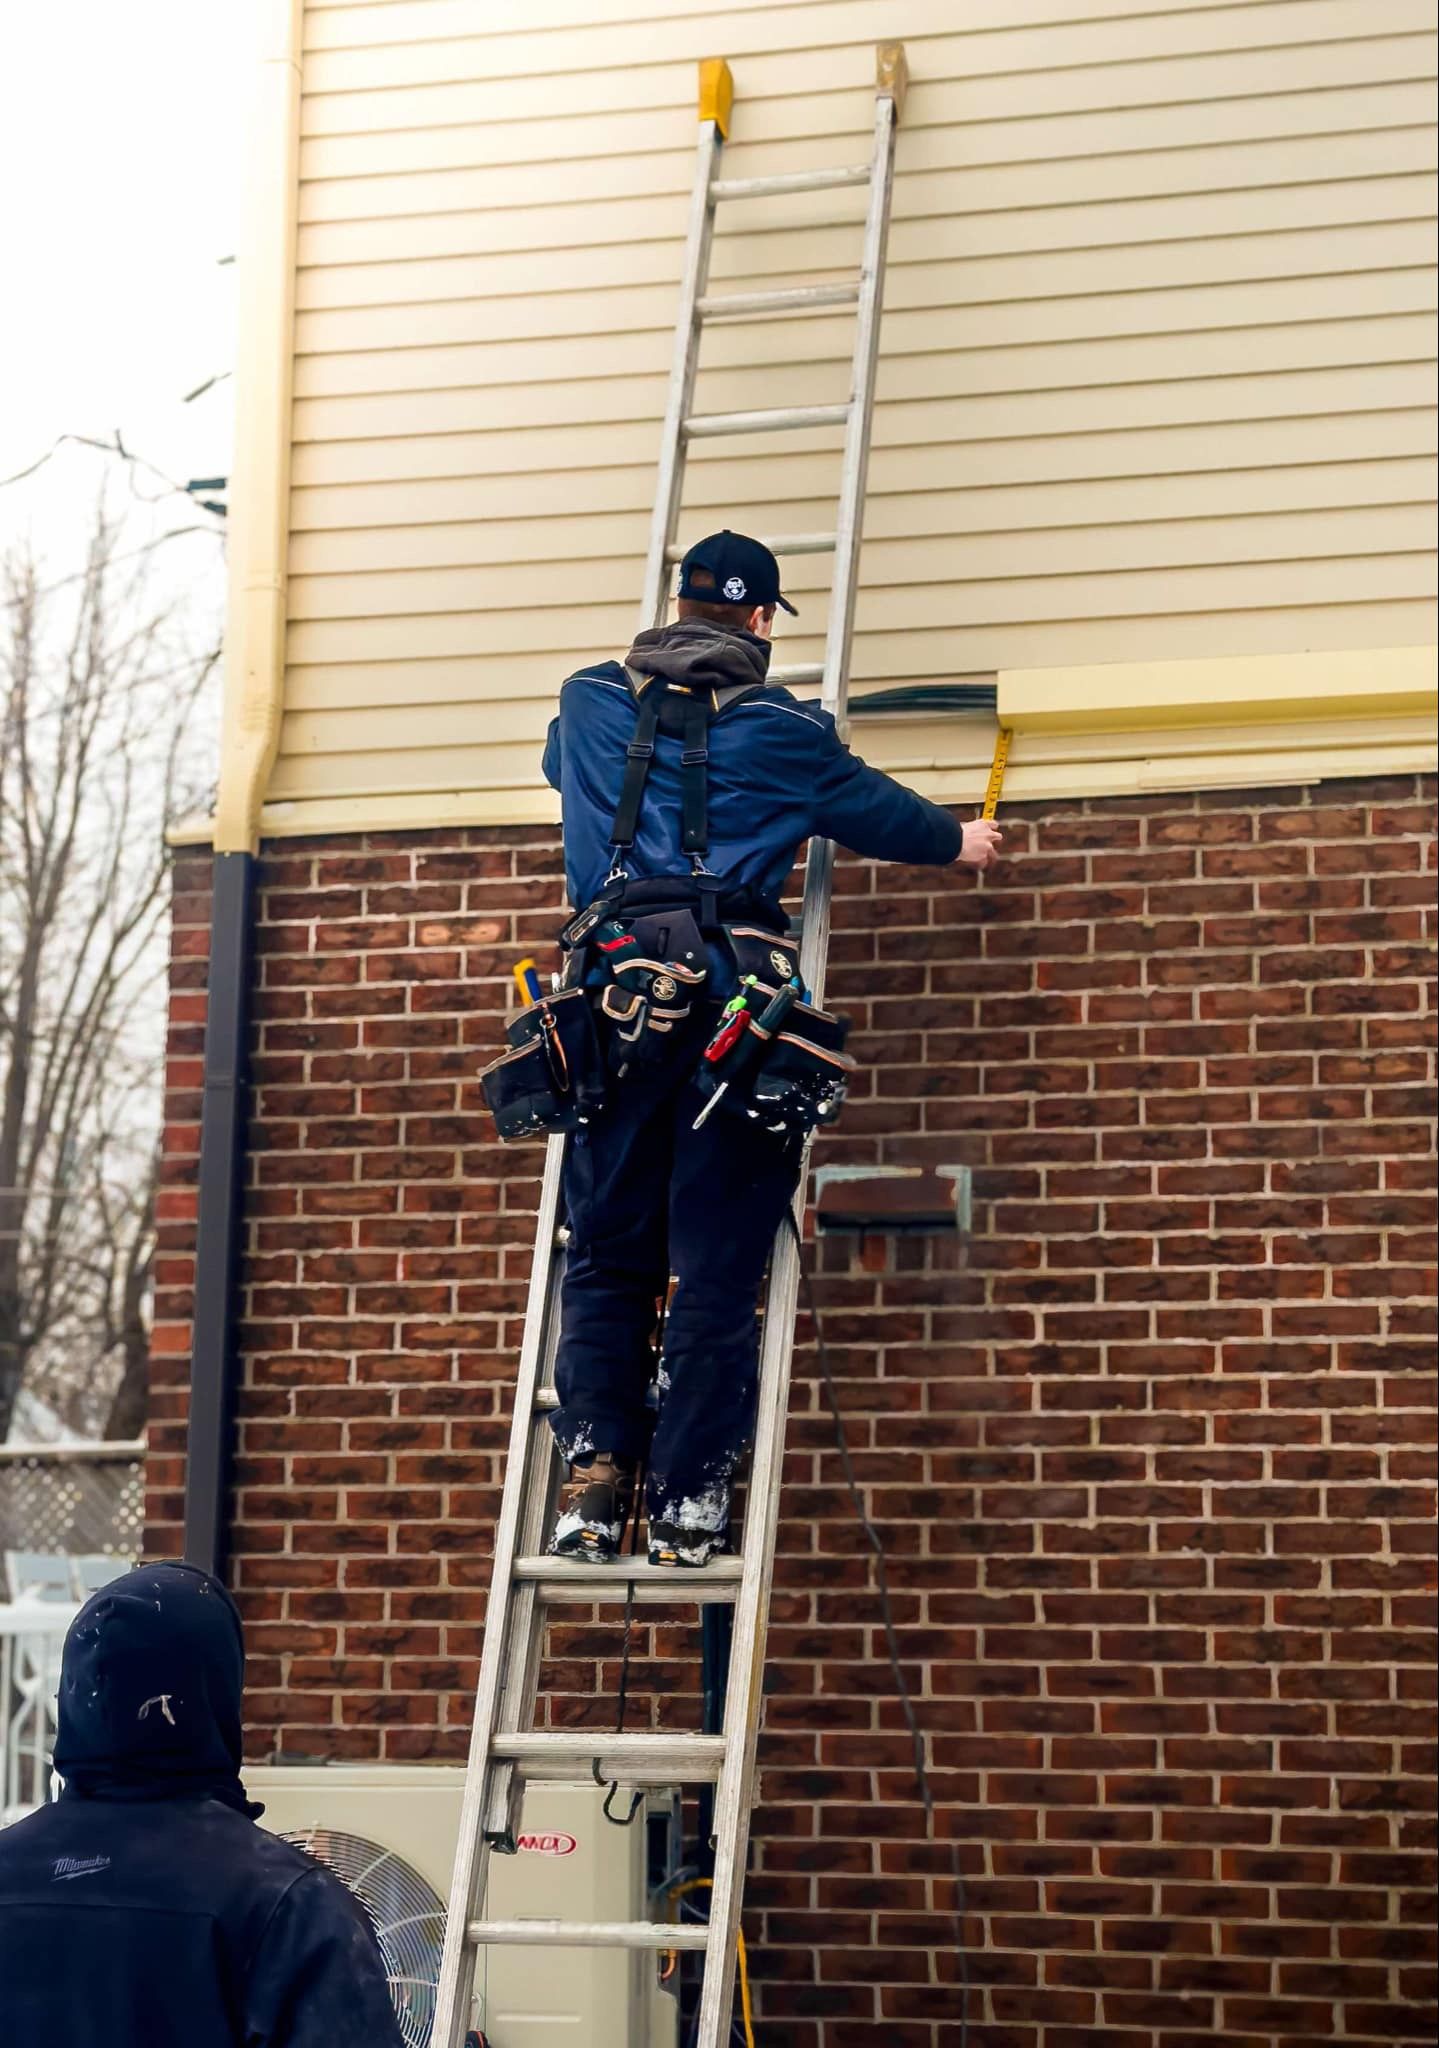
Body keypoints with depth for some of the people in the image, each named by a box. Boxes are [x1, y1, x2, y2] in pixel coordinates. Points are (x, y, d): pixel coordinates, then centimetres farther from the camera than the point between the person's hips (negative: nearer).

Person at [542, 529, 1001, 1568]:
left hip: (615, 990, 3)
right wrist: (957, 840, 40)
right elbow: (869, 805, 20)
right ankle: (690, 1498, -3)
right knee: (717, 1263, -1)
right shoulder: (779, 726, 5)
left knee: (606, 1251, 8)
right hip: (730, 994, -2)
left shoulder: (590, 703, 14)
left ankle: (593, 1466, -6)